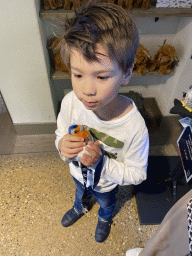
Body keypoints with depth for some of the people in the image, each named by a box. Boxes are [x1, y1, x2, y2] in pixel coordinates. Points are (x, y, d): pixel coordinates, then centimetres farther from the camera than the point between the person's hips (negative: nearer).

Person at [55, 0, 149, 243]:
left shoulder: (135, 127, -40)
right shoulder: (70, 102, -32)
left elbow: (136, 174, -25)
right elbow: (61, 133, -12)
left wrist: (102, 162, -41)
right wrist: (62, 145, -36)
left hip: (107, 183, -2)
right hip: (78, 173, 2)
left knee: (106, 202, 35)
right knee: (80, 192, 38)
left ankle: (104, 218, 75)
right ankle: (80, 208, 77)